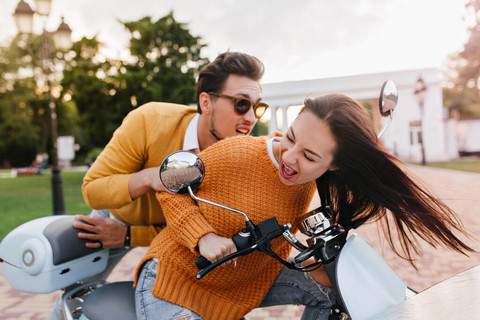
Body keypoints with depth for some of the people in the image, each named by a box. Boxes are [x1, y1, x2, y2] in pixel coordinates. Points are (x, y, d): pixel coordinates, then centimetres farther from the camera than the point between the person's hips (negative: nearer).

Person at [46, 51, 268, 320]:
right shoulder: (150, 121, -35)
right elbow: (92, 189, -29)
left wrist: (128, 235, -28)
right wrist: (149, 177, -47)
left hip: (173, 229, 1)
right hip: (121, 214, 0)